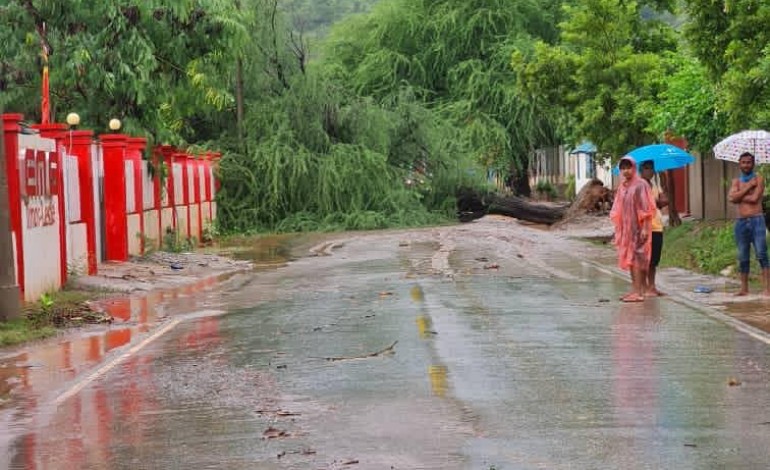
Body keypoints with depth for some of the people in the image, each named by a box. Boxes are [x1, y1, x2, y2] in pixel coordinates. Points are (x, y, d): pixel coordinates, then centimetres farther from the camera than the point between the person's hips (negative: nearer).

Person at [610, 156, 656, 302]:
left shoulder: (641, 185, -10)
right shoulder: (622, 187, 12)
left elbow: (647, 209, -14)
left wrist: (645, 229, -19)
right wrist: (618, 229, 15)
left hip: (638, 228, -8)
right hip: (626, 228, 8)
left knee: (636, 258, -10)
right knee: (629, 259, 10)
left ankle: (638, 292, -10)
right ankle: (635, 290, 16)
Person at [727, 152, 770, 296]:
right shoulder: (736, 181, 12)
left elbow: (754, 198, -12)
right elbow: (731, 198, -5)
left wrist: (739, 196, -1)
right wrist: (748, 187, -7)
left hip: (756, 220, -4)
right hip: (741, 222, 4)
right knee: (743, 257, 8)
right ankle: (744, 288, 14)